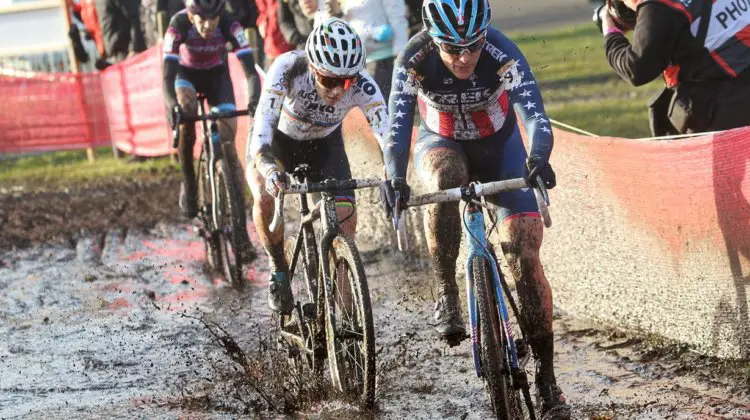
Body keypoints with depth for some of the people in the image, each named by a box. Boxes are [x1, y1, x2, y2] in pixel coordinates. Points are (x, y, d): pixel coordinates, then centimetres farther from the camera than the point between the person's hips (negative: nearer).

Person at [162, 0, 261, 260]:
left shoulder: (229, 26, -32)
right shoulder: (179, 25, -33)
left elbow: (250, 70, -36)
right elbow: (168, 75, -38)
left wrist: (254, 99, -55)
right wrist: (172, 105, -57)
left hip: (217, 74, 0)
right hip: (187, 72, 0)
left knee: (228, 144, -11)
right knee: (186, 113, -34)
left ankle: (240, 228, -9)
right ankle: (188, 183, -12)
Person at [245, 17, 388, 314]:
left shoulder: (362, 87, -32)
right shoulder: (287, 68, -38)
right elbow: (262, 127, -45)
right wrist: (269, 170, -64)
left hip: (324, 145, 2)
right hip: (276, 141, -2)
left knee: (346, 222, -14)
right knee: (266, 197, -29)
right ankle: (279, 270, -3)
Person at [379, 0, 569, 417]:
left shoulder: (502, 53, -31)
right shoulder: (415, 59, -28)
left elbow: (535, 115, -40)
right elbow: (398, 125, -31)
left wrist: (538, 160, -59)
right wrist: (395, 178, -49)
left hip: (499, 147, 0)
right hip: (441, 143, 0)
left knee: (525, 255, -11)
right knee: (445, 178, -38)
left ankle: (547, 377, -3)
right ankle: (447, 295, -22)